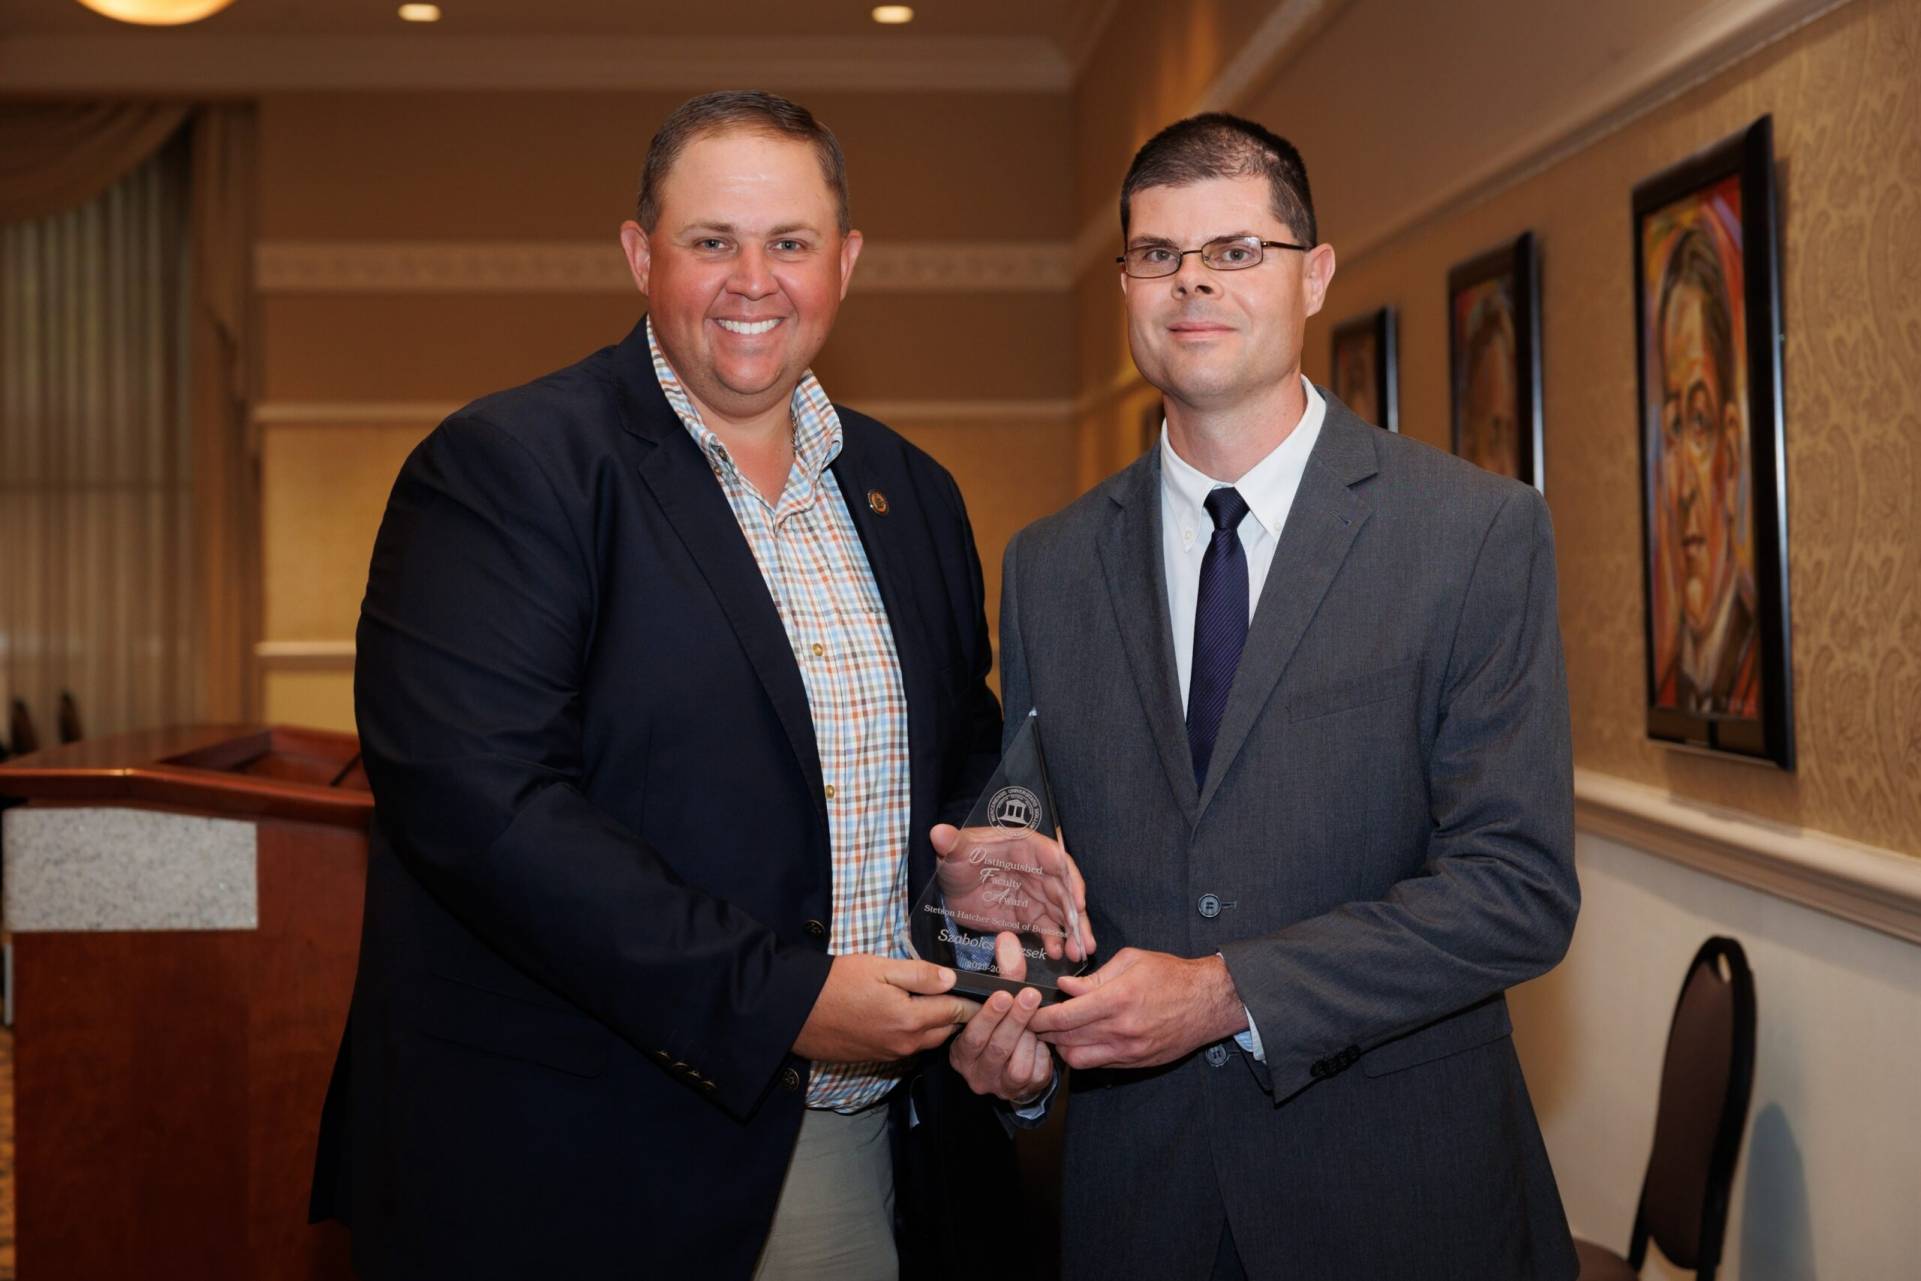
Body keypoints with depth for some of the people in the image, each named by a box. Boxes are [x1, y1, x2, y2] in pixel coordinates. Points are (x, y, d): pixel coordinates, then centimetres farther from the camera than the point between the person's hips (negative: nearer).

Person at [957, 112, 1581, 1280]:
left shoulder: (1481, 535, -8)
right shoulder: (1048, 569, 4)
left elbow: (1521, 887, -13)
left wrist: (1225, 995, -19)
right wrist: (1002, 1006, -11)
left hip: (1400, 1186, -3)